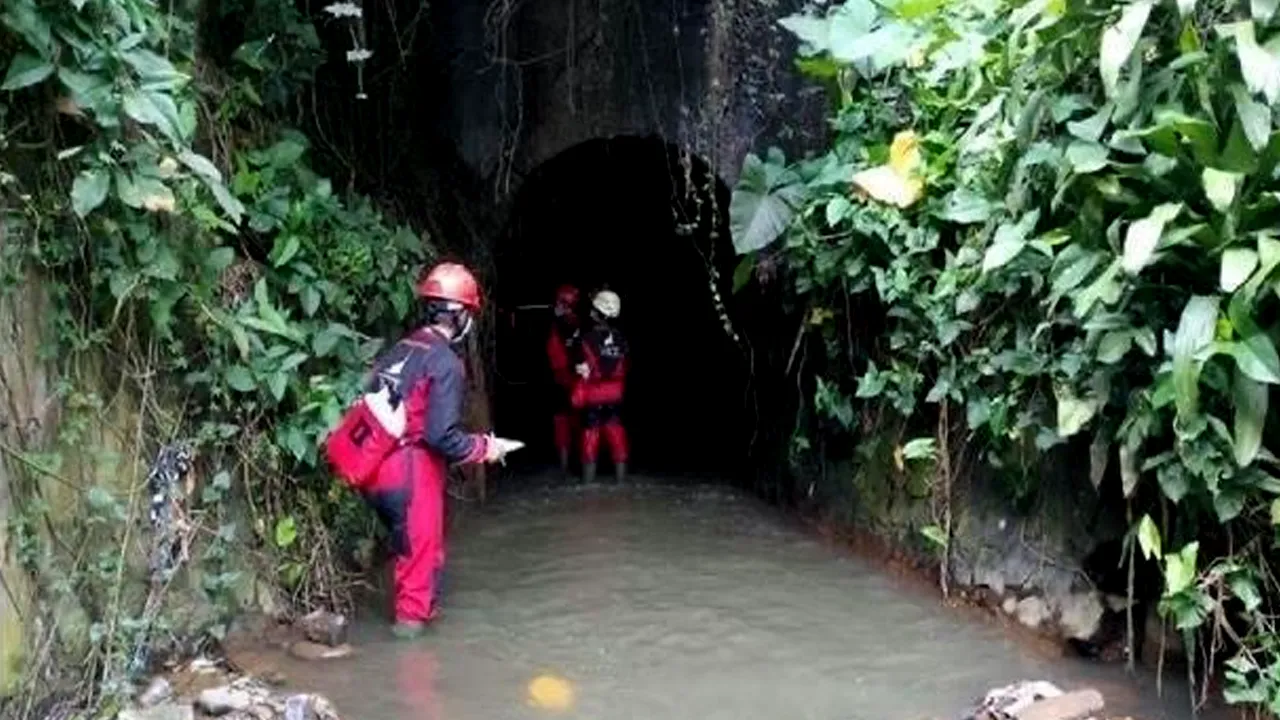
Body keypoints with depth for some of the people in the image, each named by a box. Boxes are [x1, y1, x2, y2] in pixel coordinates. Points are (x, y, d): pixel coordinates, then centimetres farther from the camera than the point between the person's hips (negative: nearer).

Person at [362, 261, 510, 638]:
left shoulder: (396, 351, 5)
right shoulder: (446, 363, -16)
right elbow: (442, 434, -21)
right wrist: (484, 448, -5)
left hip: (377, 464, 7)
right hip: (412, 467, -7)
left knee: (406, 538, 26)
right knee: (423, 543, 14)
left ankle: (420, 604, 43)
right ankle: (412, 613, 27)